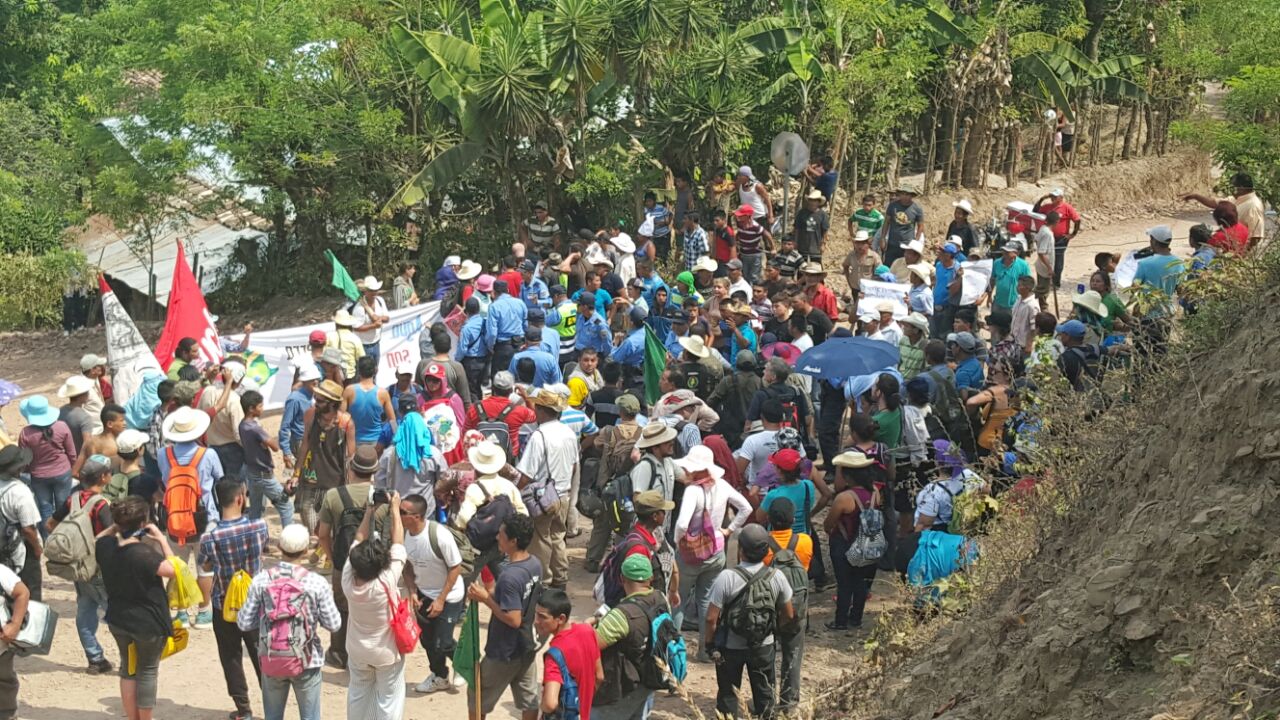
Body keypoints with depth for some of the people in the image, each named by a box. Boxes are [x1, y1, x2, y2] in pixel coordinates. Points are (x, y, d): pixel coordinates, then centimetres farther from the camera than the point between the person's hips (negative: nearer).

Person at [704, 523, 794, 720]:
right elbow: (788, 614, -1)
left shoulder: (727, 578, -24)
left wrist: (708, 641, -3)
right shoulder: (776, 577, -13)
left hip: (730, 647, -2)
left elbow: (711, 618, -20)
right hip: (764, 645, 2)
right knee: (764, 692, 20)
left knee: (728, 694, 14)